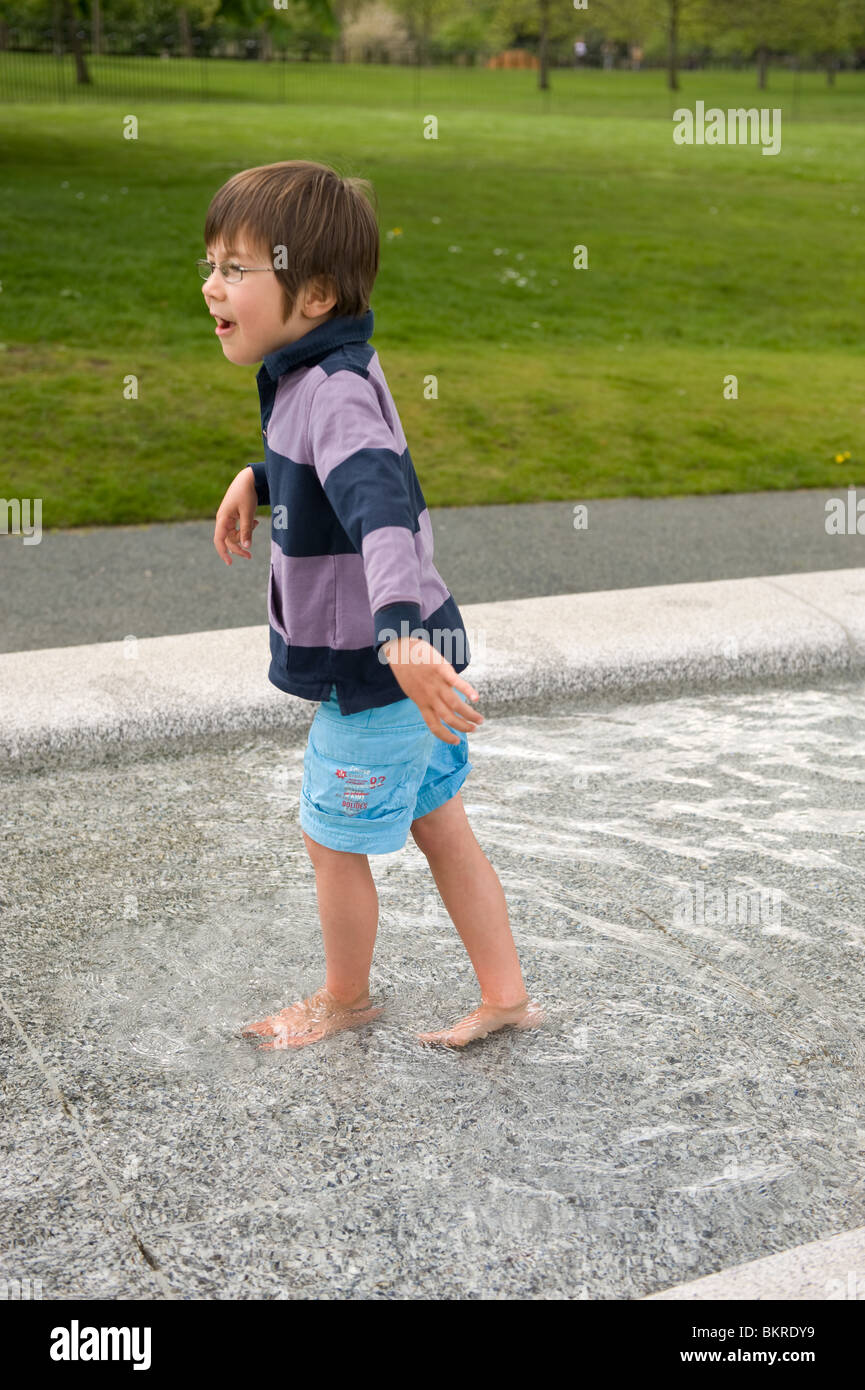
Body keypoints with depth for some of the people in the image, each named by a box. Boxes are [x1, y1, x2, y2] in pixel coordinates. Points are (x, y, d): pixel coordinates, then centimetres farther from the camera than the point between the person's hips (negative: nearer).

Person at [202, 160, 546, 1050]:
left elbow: (380, 506, -44)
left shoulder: (333, 392, -27)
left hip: (374, 675, -10)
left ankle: (344, 999, 34)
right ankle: (505, 997, 30)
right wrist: (255, 480, 27)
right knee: (439, 828, 18)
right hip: (390, 665, 10)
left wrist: (401, 634, -56)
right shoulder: (316, 373, 5)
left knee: (333, 842, 10)